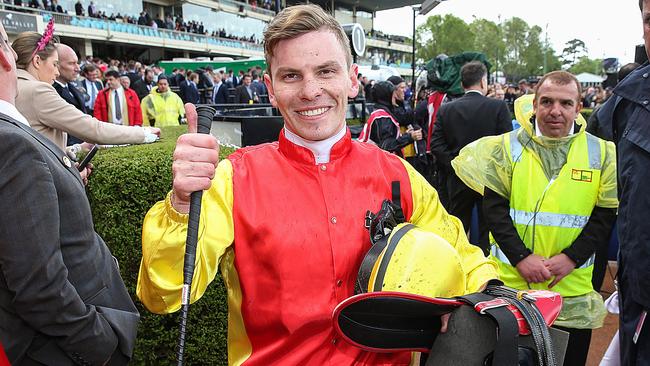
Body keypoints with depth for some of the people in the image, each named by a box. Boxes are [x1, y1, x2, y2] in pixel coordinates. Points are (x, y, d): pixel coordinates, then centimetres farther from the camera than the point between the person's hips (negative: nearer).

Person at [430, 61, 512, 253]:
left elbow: (436, 145, -6)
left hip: (458, 180, 2)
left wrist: (454, 167, -1)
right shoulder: (499, 106, -8)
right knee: (488, 230, 9)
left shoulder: (445, 109, -1)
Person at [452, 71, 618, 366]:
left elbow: (605, 217, 0)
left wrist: (571, 258, -13)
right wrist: (521, 257, -15)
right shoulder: (508, 147, -3)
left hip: (572, 285, 1)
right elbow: (494, 207, -7)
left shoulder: (601, 154, 0)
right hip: (509, 278, -1)